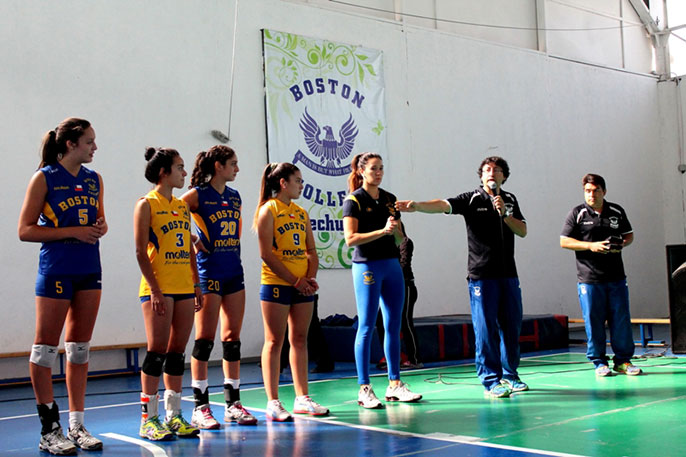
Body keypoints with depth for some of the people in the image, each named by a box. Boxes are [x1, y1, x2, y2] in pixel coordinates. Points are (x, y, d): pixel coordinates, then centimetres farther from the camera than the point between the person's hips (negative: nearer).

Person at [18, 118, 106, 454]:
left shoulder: (94, 179, 11)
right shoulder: (44, 178, -5)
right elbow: (25, 230, -9)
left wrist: (100, 228, -2)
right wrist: (74, 232, -17)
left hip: (89, 271, 6)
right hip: (56, 271, -6)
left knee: (79, 348, 9)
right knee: (46, 347, 0)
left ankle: (76, 425, 17)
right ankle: (50, 429, 8)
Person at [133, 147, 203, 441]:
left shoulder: (183, 206, 16)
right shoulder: (147, 204, -4)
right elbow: (140, 251, -9)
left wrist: (197, 285, 12)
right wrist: (154, 289, -16)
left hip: (184, 289, 6)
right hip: (158, 289, -6)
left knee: (177, 351, 8)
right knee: (157, 350, -6)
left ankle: (174, 416, 15)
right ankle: (148, 419, 2)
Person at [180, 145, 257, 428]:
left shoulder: (235, 197, 14)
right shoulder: (197, 195, -6)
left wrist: (232, 254, 14)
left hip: (233, 271, 6)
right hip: (209, 272, -6)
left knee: (232, 338, 7)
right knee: (205, 339, -5)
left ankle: (233, 404, 14)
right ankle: (200, 407, 1)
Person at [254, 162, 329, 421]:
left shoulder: (301, 212, 16)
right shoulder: (268, 210, -5)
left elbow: (311, 250, 15)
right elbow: (266, 254, -12)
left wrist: (311, 278, -3)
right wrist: (294, 280, -14)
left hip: (302, 285, 7)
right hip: (276, 284, -6)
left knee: (300, 340, 9)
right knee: (274, 341, -2)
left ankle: (302, 398, 16)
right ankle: (273, 403, 3)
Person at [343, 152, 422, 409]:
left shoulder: (389, 199, 13)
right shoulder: (354, 200, -4)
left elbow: (400, 239, 15)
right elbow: (350, 239, -14)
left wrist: (395, 230, -7)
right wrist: (382, 231, -19)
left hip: (392, 265, 6)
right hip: (367, 266, -6)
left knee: (393, 326, 7)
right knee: (366, 327, -4)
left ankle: (394, 385, 14)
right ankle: (364, 389, 2)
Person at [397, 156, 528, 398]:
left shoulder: (510, 199, 13)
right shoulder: (471, 199, -2)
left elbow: (522, 231, 8)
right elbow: (443, 205, -18)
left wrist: (504, 213, -9)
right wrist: (417, 205, -36)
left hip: (508, 274, 5)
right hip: (481, 275, -4)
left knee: (512, 325, 9)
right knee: (486, 328, -4)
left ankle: (509, 375, 24)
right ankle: (490, 381, 5)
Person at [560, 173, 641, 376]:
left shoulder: (617, 211, 9)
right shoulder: (577, 214, 0)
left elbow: (629, 235, 19)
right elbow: (564, 241, -2)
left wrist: (621, 244, -4)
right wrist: (591, 246, -13)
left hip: (616, 277, 3)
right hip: (589, 279, -3)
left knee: (621, 319, 4)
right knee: (593, 321, 1)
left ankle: (623, 360, 17)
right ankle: (599, 362, 13)